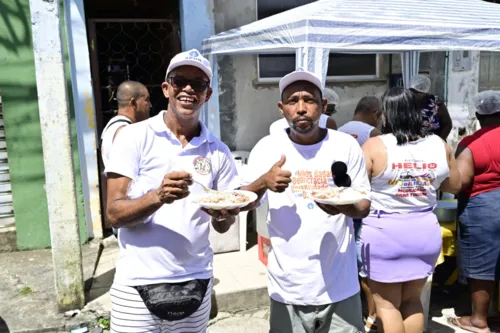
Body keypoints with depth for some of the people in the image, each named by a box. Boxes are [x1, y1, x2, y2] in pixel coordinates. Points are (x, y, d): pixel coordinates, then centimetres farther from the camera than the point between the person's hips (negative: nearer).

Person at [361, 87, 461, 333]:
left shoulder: (375, 146, -14)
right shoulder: (439, 145, 0)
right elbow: (454, 186, 12)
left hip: (383, 232, -4)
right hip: (425, 230, 5)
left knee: (386, 303, 10)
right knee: (412, 300, 20)